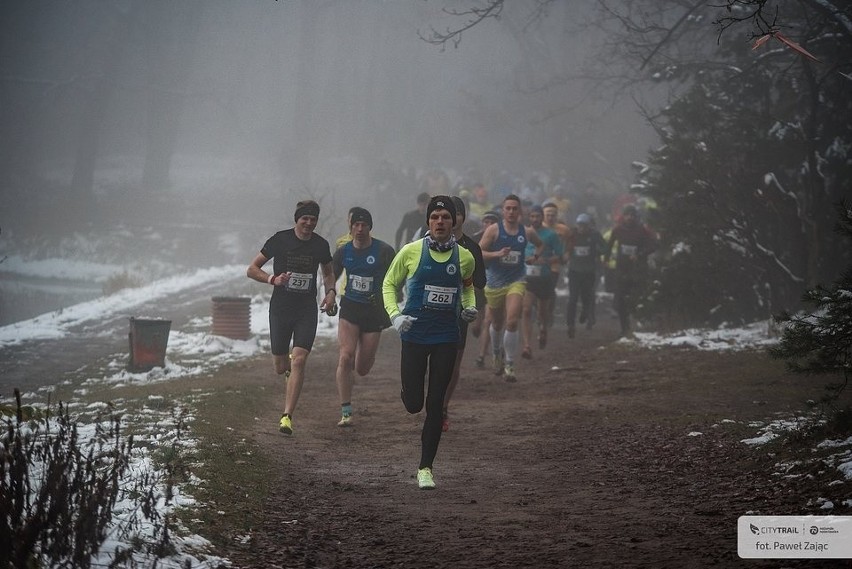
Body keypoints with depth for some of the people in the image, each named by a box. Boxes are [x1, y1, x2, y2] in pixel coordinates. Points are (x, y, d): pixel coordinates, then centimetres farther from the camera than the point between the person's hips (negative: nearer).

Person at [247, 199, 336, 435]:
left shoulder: (320, 245, 2)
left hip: (307, 310, 0)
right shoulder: (279, 240, -6)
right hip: (280, 309, 0)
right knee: (280, 368, 6)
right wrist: (273, 279, -19)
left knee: (299, 360, -16)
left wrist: (331, 292, 3)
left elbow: (328, 272, 23)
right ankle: (289, 364, 46)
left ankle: (287, 416, -16)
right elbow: (252, 269, -2)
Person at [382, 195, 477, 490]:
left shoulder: (464, 257, 1)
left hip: (446, 337, 1)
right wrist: (395, 315, -9)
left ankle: (425, 468, 8)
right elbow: (389, 284, 7)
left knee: (436, 405, -1)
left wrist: (469, 307, 1)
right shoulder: (411, 252, -5)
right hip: (414, 335, -1)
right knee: (413, 403, -2)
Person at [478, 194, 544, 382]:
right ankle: (497, 354, 45)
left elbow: (540, 245, 23)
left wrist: (535, 257, 5)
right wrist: (497, 254, -23)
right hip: (494, 282, 0)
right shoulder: (494, 230, -5)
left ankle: (509, 365, -10)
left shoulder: (527, 232, 2)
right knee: (497, 324, 16)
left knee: (512, 322, -18)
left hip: (516, 281, 0)